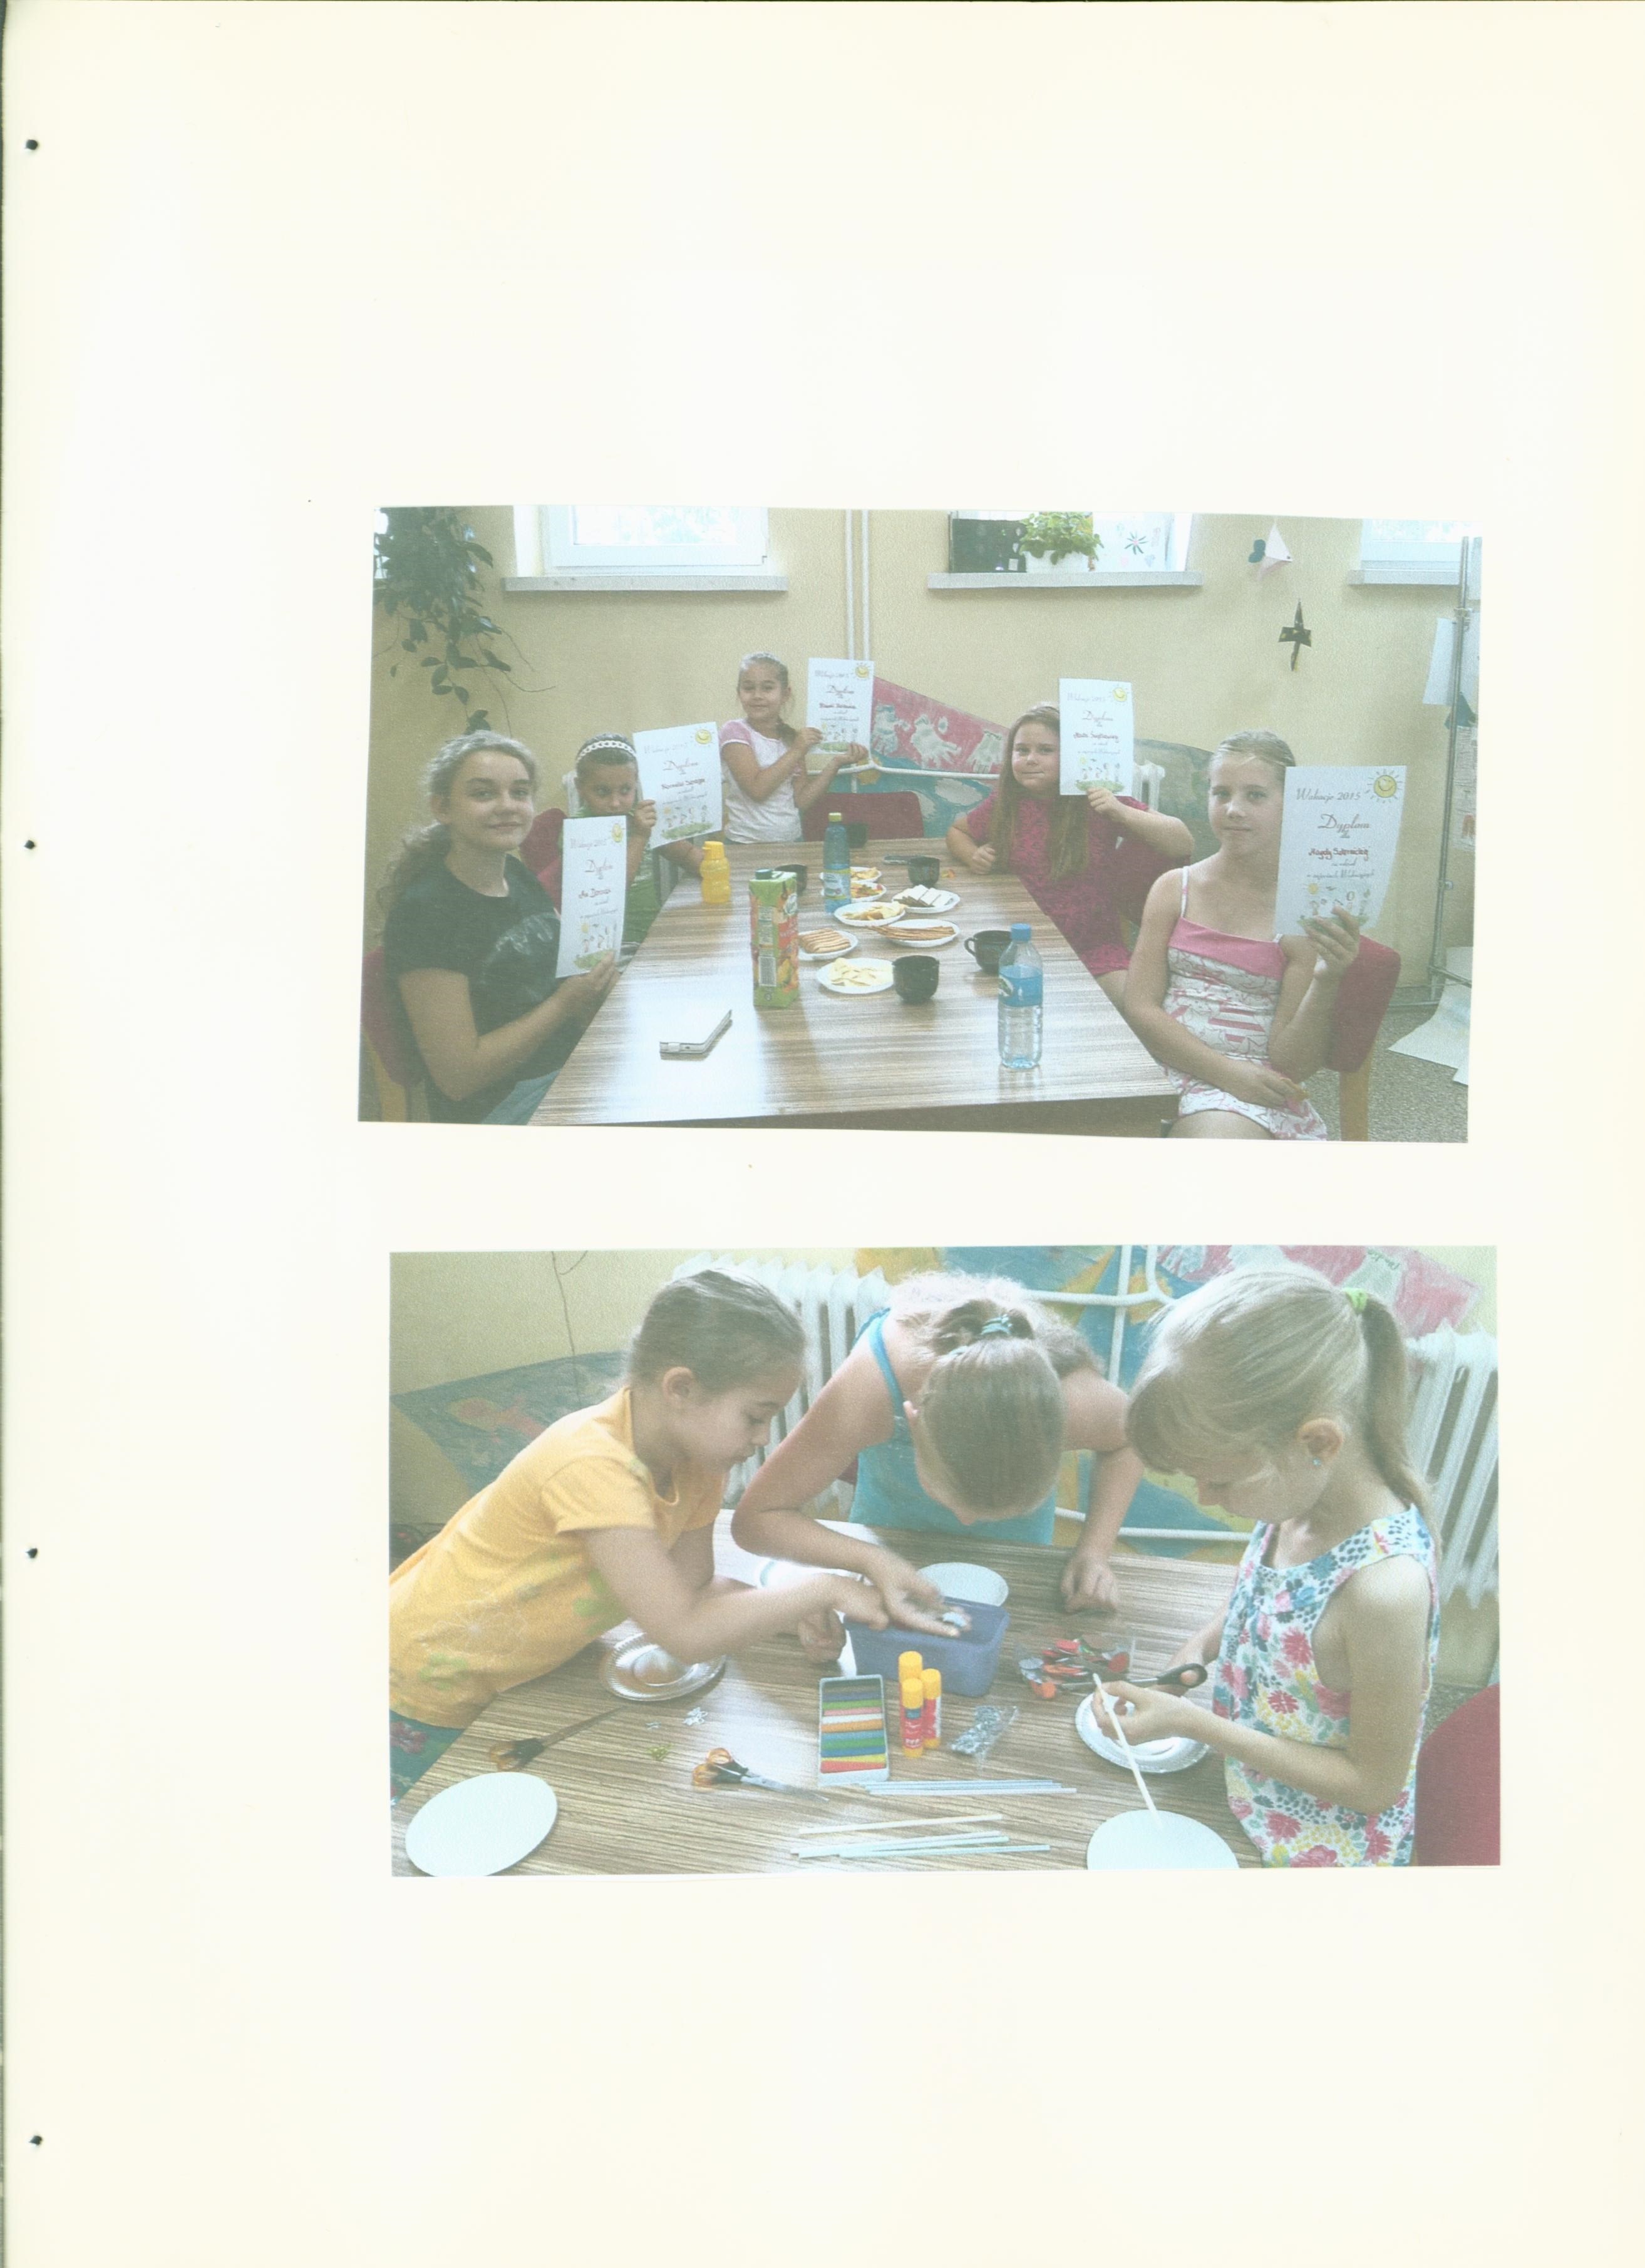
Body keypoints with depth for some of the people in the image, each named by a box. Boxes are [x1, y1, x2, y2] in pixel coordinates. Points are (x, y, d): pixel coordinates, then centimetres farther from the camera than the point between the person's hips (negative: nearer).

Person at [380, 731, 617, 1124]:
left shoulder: (516, 874, 7)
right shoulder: (424, 914, -19)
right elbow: (457, 1076, -18)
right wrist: (563, 1005, -17)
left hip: (567, 1066, 9)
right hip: (500, 1107, -9)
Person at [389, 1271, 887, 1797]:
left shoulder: (696, 1455, -12)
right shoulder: (593, 1466, -38)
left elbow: (693, 1586, -3)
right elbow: (686, 1633, -39)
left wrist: (797, 1616, -19)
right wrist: (820, 1590, -31)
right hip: (428, 1689, -7)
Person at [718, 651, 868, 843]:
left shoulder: (792, 738, 9)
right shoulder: (734, 732, -5)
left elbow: (801, 802, 5)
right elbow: (757, 790, -16)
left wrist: (835, 763, -1)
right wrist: (796, 752, -13)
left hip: (792, 841, 3)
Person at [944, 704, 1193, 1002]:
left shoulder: (1097, 800, -4)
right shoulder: (1005, 805, 4)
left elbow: (1184, 846, -9)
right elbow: (956, 832, 26)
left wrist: (1121, 813, -22)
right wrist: (973, 857, 3)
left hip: (1094, 945, -2)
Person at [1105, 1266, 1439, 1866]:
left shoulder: (1384, 1586, -37)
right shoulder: (1302, 1494, -15)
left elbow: (1376, 1781, -24)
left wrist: (1190, 1722, -24)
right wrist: (1205, 1642, -9)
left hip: (1315, 1856, -6)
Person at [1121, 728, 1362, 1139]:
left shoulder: (1305, 915, -2)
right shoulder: (1174, 889, 8)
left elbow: (1293, 1064, -2)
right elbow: (1140, 1008, 2)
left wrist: (1326, 983, -19)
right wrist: (1225, 1070, -11)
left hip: (1254, 1090, -3)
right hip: (1166, 1072, 3)